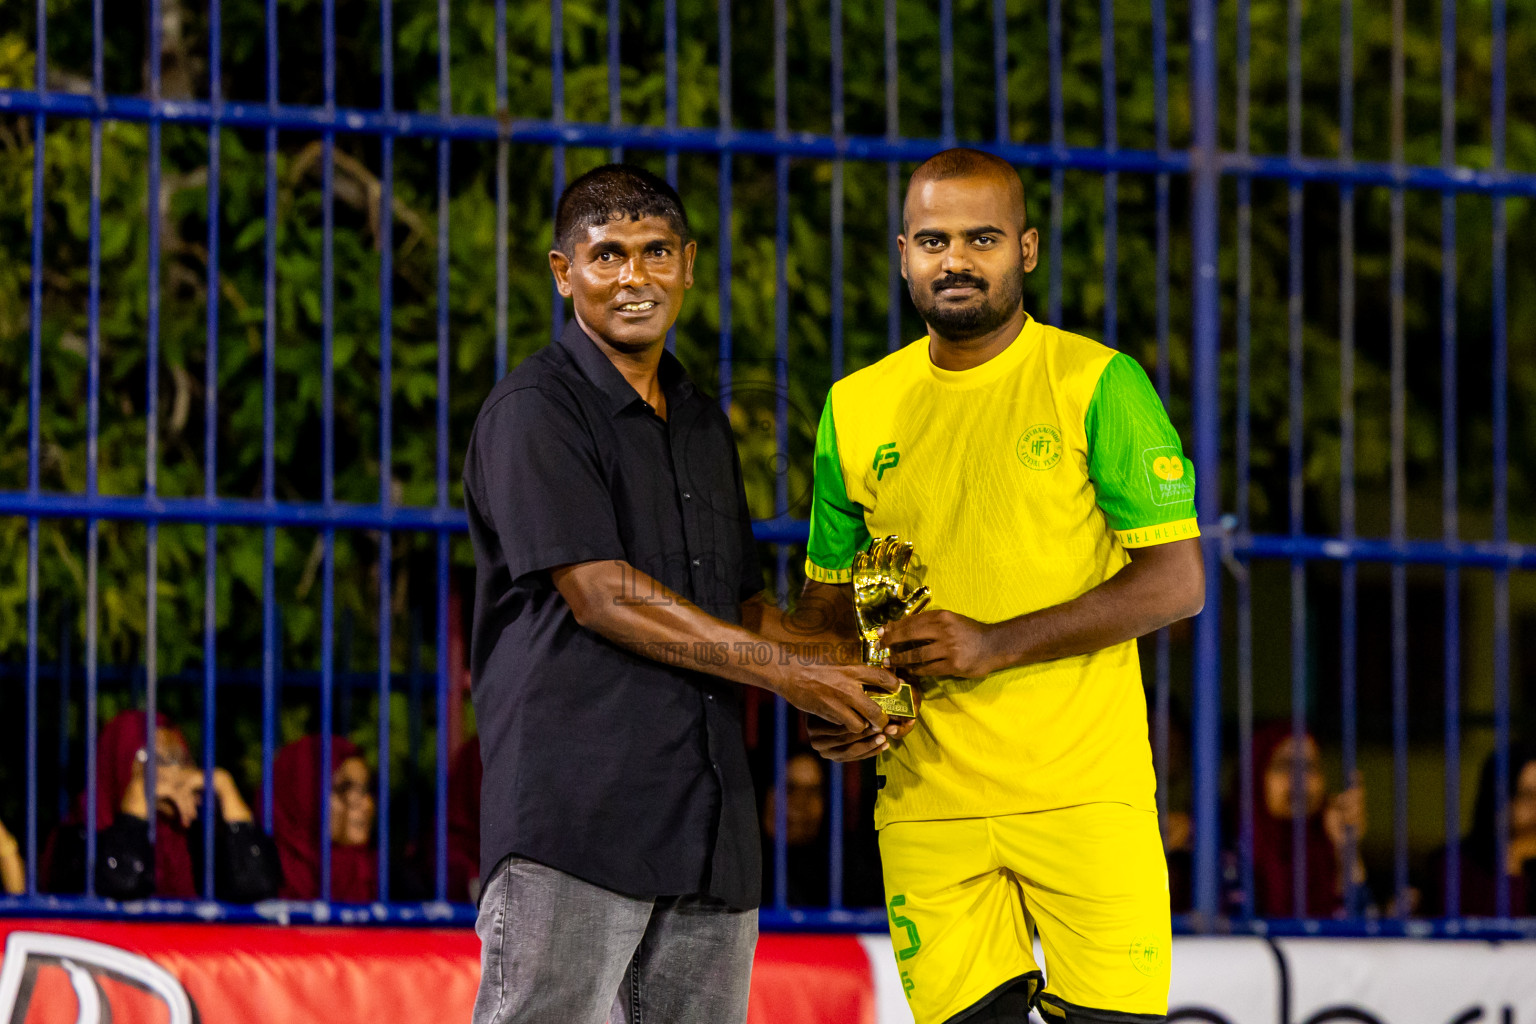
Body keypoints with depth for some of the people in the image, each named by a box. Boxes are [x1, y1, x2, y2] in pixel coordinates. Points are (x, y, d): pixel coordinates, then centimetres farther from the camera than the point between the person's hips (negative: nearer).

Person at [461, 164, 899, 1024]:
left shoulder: (703, 422, 21)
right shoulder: (534, 411, -4)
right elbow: (601, 595, -12)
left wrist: (844, 682, 6)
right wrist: (781, 669, -11)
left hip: (709, 820, 7)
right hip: (575, 814, -7)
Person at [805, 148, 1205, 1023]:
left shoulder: (1098, 384, -1)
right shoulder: (856, 408, 12)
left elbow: (1177, 582, -5)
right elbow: (831, 589, 22)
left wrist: (998, 644, -14)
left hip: (1085, 791, -3)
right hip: (926, 804, 3)